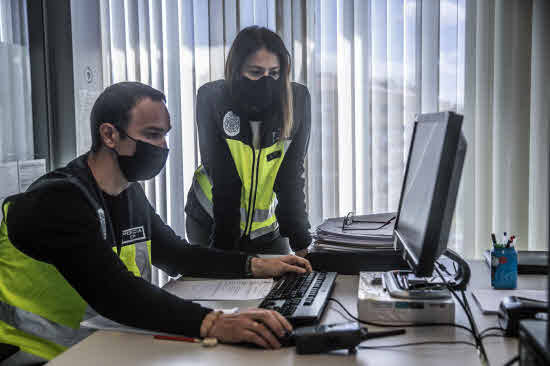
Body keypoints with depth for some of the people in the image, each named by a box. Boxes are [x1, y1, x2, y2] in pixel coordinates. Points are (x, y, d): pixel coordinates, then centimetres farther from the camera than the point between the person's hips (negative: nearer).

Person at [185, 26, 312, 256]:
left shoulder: (297, 99, -15)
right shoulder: (211, 99, -18)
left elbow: (292, 177, -15)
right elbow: (223, 182, -20)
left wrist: (302, 245, -21)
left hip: (268, 228, 2)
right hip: (210, 222, -1)